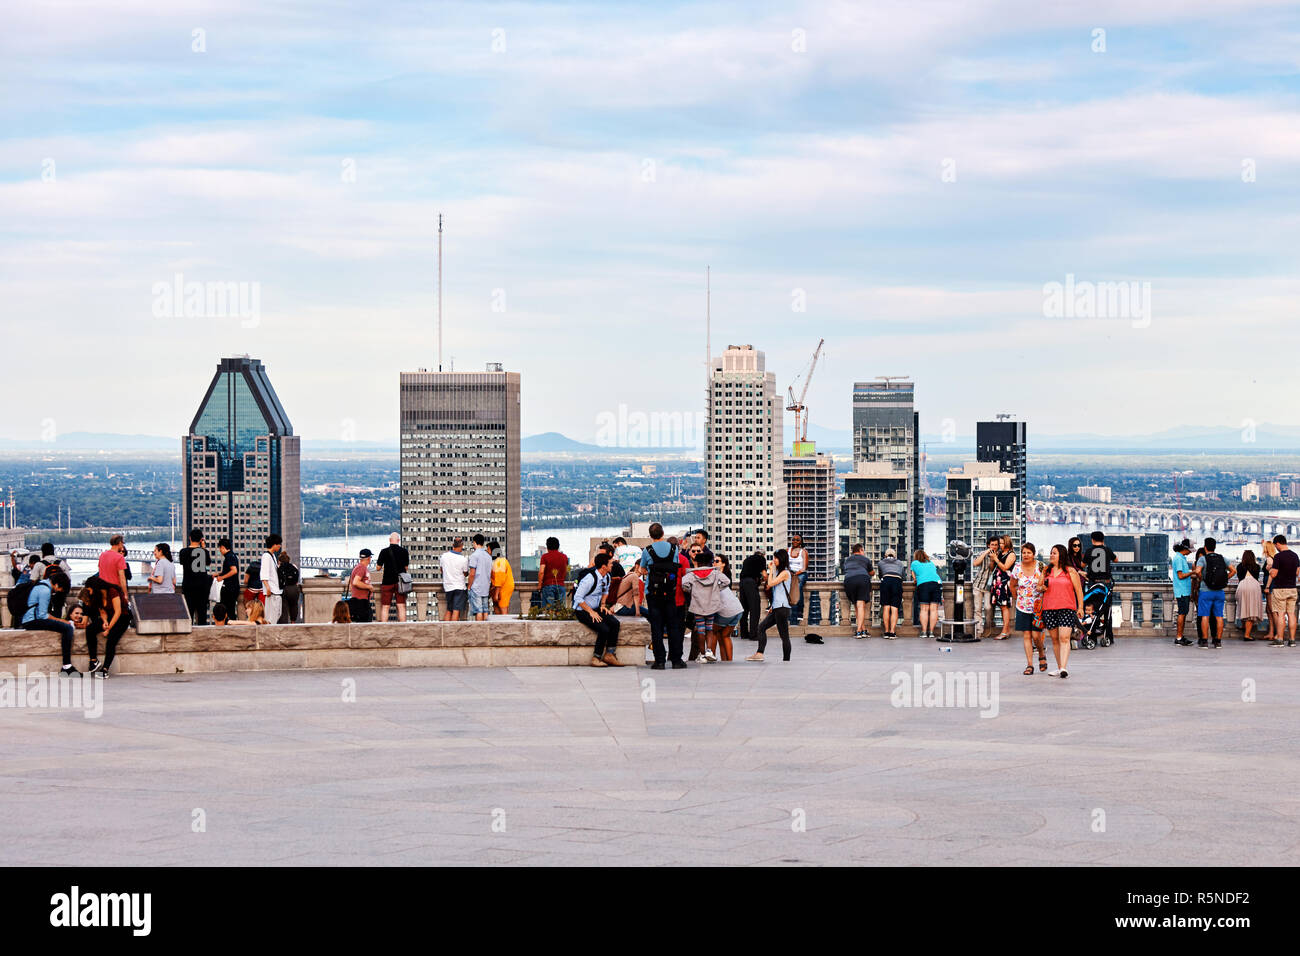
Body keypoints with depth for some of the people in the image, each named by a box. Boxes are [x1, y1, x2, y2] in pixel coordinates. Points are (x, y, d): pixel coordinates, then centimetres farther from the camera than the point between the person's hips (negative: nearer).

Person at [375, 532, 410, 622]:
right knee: (401, 606, 2)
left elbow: (378, 567, 0)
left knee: (385, 607, 2)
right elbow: (406, 567, 6)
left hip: (387, 582, -1)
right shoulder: (404, 551, -1)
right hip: (400, 582, 1)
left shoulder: (384, 552, -6)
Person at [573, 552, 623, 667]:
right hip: (582, 611, -8)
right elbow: (578, 598, -22)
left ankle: (609, 654, -8)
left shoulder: (607, 577, 3)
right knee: (604, 629, -25)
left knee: (615, 623, -15)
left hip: (595, 609, 8)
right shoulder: (590, 579, -24)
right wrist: (591, 612, -21)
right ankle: (596, 658, -10)